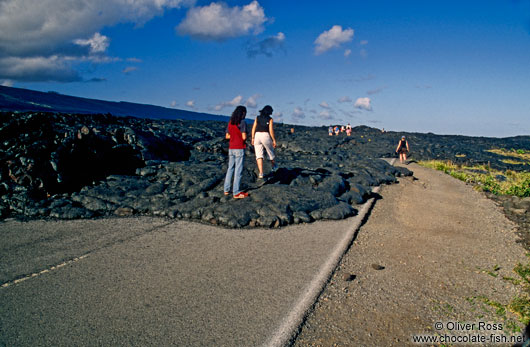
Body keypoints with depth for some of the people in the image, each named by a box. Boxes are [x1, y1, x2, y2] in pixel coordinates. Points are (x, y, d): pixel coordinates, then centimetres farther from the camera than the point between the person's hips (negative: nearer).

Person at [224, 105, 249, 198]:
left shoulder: (230, 122, 9)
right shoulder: (242, 122, -11)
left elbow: (227, 136, 12)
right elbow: (244, 137, -14)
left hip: (231, 148, 7)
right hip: (239, 148, -7)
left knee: (230, 168, 15)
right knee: (238, 170, -2)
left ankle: (226, 190, 19)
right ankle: (236, 192, 0)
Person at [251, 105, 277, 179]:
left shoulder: (257, 118, 10)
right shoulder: (270, 119, 0)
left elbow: (253, 128, 5)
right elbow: (271, 130, -6)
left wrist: (253, 138, 10)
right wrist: (274, 140, -1)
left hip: (257, 136, 2)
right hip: (266, 136, -2)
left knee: (259, 155, 0)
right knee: (270, 152, 21)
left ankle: (261, 173, -10)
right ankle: (274, 166, 42)